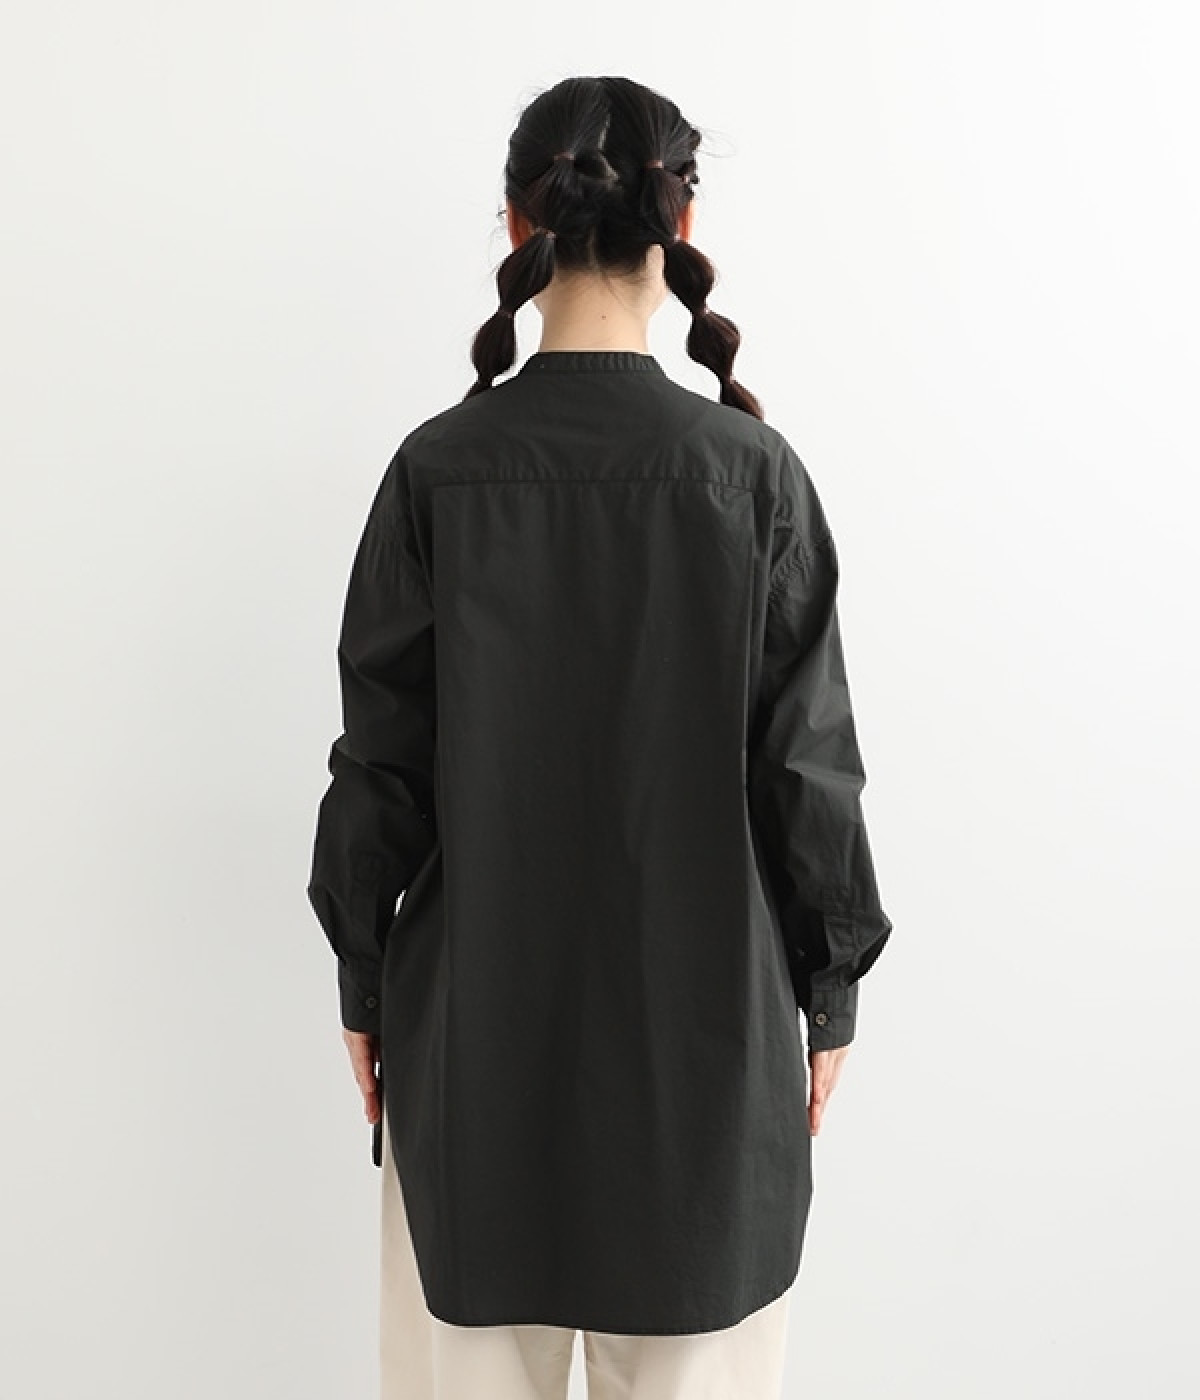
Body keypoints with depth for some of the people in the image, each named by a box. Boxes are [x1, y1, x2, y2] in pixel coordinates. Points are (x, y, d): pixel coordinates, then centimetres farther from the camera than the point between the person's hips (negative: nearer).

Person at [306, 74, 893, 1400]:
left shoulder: (439, 467, -9)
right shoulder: (753, 470, -10)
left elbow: (381, 753, -4)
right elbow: (807, 762, -6)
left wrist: (363, 978, 8)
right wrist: (828, 994, 6)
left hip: (480, 1002, 1)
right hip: (706, 1004, 0)